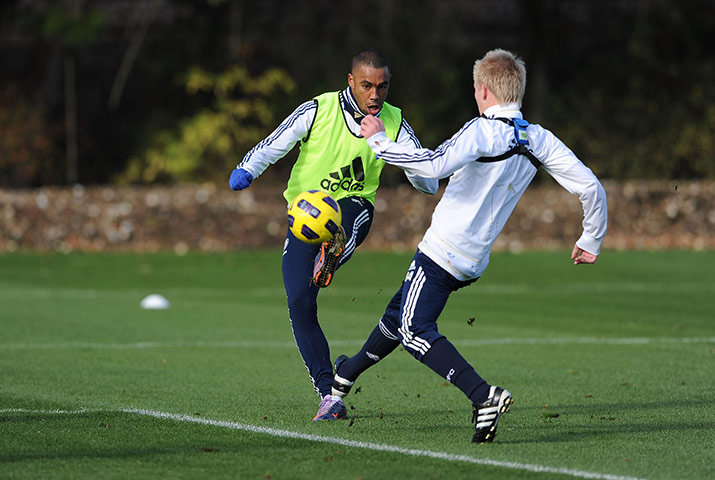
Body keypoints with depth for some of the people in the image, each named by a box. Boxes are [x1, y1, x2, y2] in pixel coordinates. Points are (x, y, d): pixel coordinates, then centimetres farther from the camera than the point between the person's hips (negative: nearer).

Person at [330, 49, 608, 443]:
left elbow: (434, 165, -33)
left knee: (413, 330, -12)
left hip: (442, 252, -8)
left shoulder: (482, 131, -17)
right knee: (400, 313, 25)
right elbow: (590, 187, 2)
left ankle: (483, 396, -29)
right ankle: (348, 373, 44)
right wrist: (591, 240, 16)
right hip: (474, 262, 8)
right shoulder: (540, 141, 4)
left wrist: (379, 141, -21)